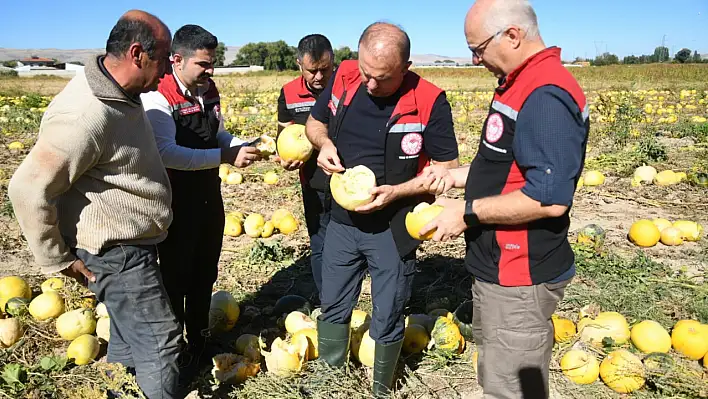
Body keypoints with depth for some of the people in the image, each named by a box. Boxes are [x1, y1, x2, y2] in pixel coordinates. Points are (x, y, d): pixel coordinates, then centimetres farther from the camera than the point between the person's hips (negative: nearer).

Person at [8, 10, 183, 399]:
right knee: (158, 341, 3)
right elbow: (28, 190, -25)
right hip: (116, 254, -9)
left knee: (128, 335, 25)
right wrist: (58, 261, -15)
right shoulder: (85, 115, -29)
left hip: (133, 244, 10)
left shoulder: (121, 93, 2)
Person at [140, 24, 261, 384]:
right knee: (176, 277, 9)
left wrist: (241, 146, -7)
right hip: (177, 204, -7)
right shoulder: (158, 98, -19)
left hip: (210, 197, 7)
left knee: (205, 273, 20)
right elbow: (167, 154, -29)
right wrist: (226, 157, -30)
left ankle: (199, 339, 41)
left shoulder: (209, 91, 4)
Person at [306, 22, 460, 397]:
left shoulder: (429, 102, -20)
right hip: (341, 222, 4)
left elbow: (448, 169, -12)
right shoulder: (343, 78, -8)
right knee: (333, 307, 19)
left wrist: (396, 192, -25)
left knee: (387, 320, 12)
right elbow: (315, 122, 9)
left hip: (392, 230, -4)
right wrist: (324, 144, -13)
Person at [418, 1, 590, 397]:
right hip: (503, 267, 10)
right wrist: (463, 175, 8)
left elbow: (550, 198, -28)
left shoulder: (545, 96, -23)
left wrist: (468, 212, -20)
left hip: (519, 278, -10)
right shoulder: (524, 83, 9)